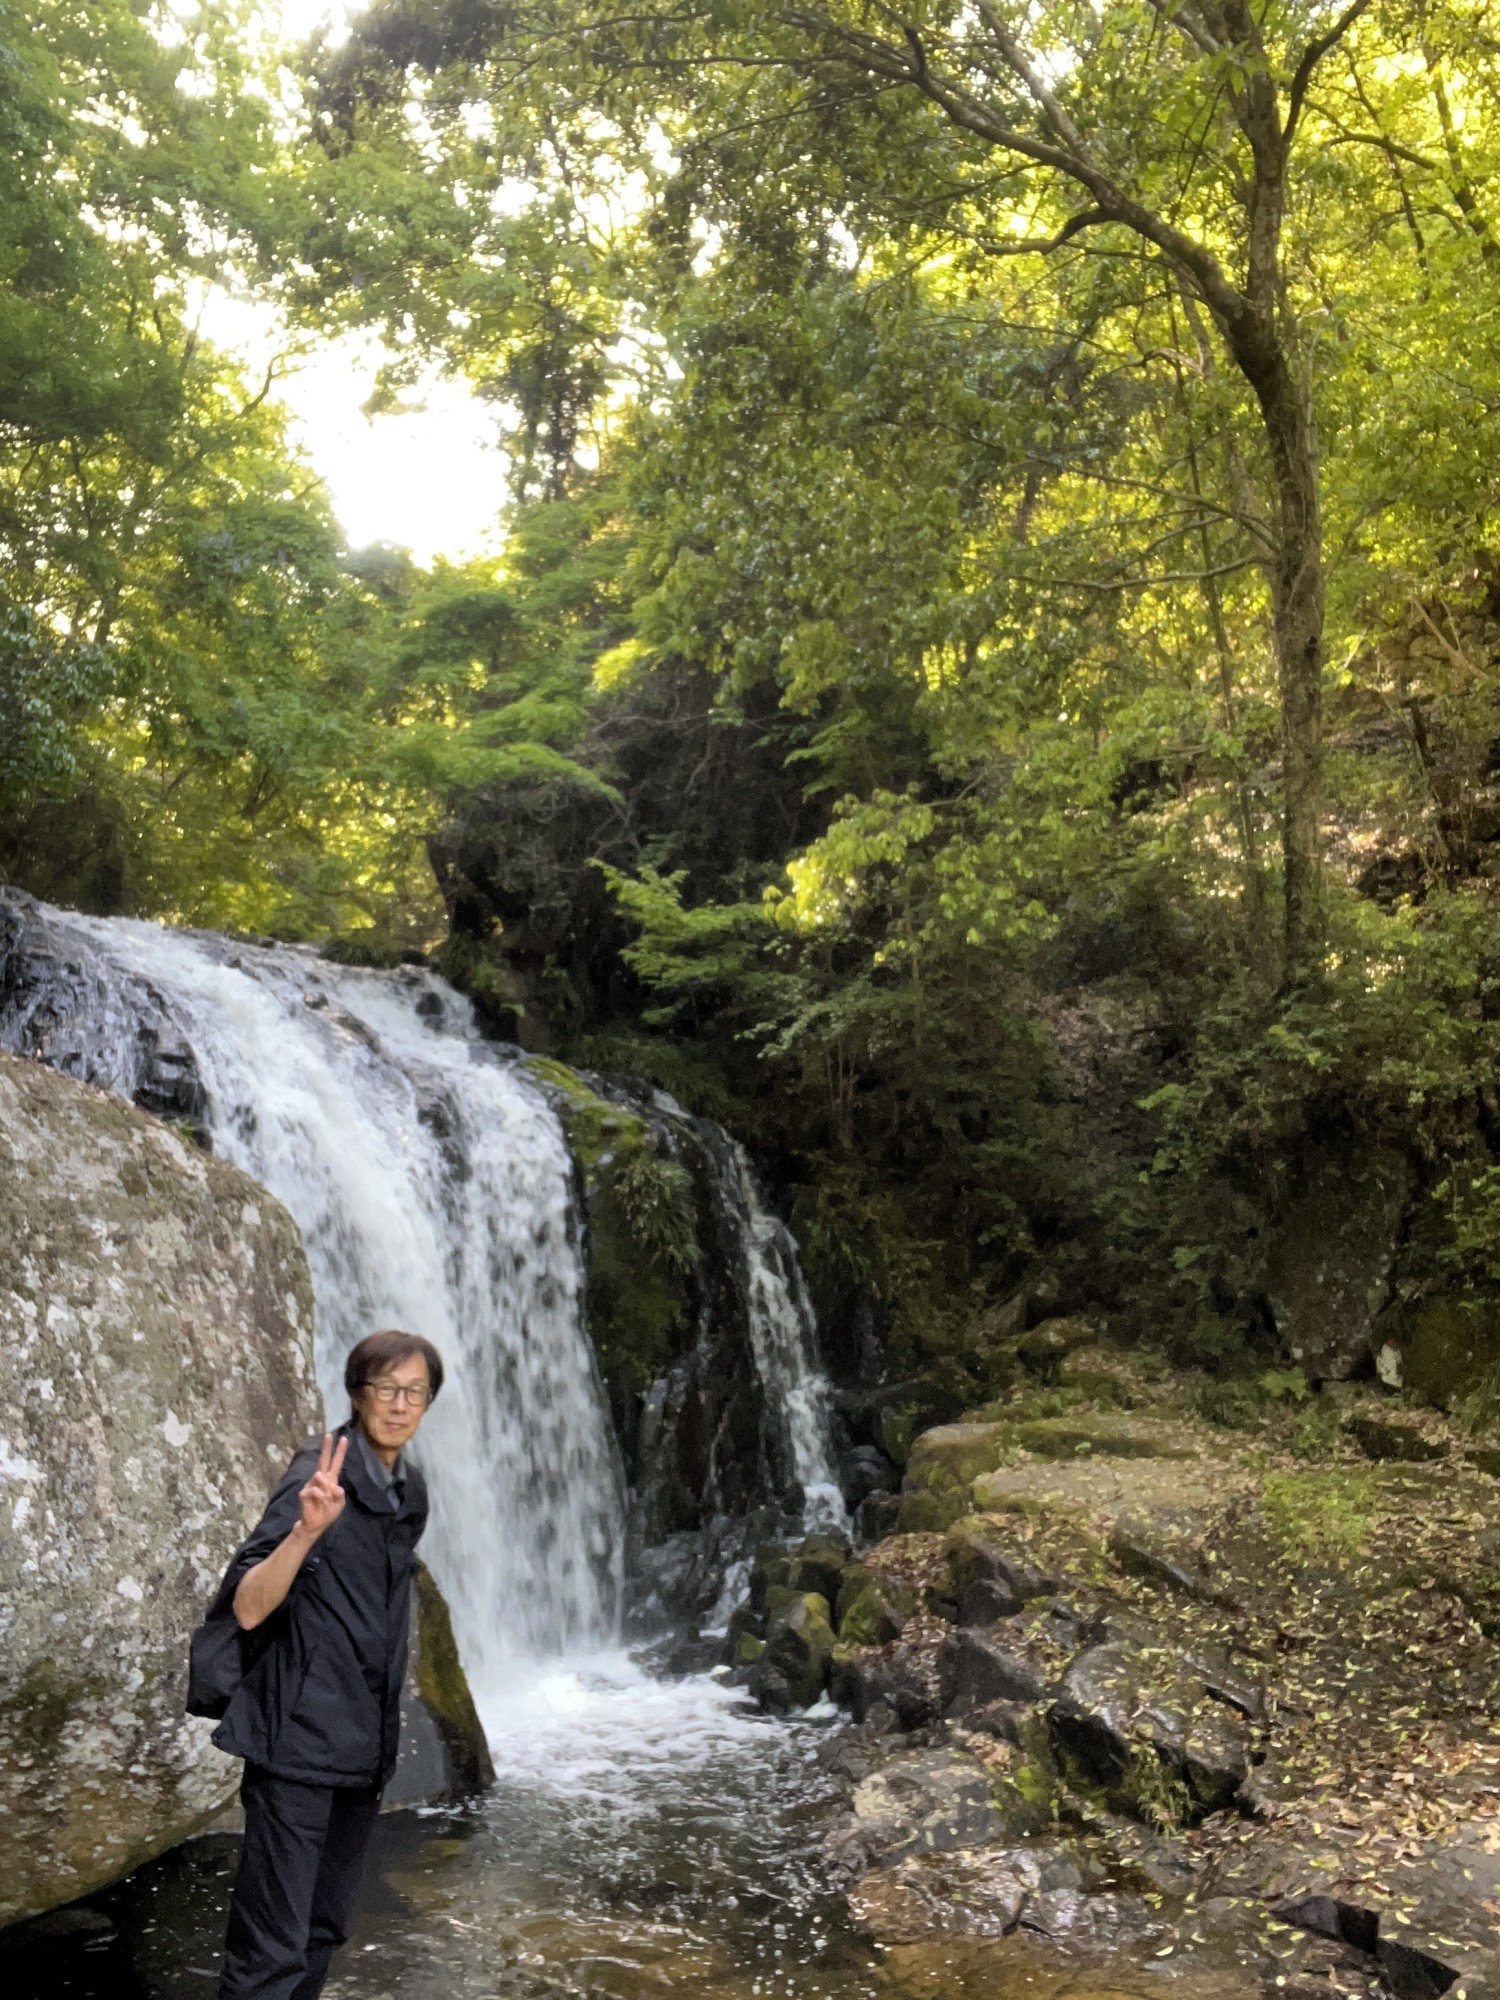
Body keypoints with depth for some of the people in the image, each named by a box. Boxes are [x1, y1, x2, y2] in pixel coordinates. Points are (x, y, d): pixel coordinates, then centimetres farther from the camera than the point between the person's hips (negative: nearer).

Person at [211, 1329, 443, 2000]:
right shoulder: (322, 1473, -14)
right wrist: (307, 1529, -36)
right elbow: (248, 1608, -21)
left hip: (364, 1745, 8)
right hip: (299, 1738, -8)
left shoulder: (410, 1492, 9)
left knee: (324, 1933, 16)